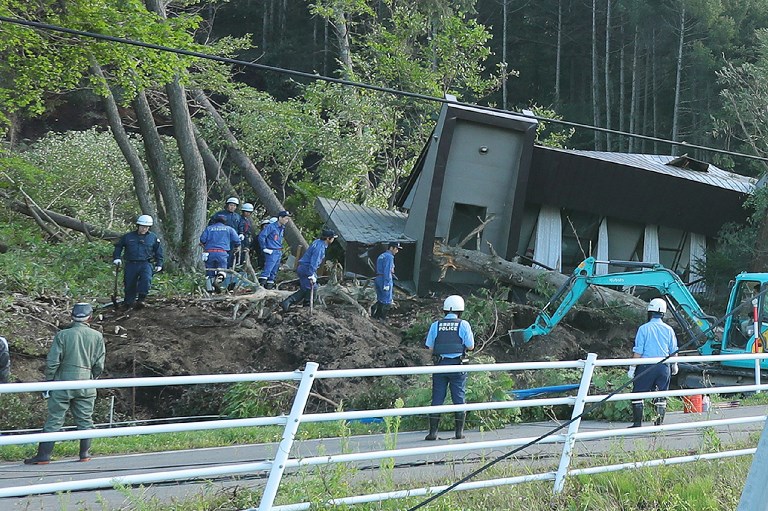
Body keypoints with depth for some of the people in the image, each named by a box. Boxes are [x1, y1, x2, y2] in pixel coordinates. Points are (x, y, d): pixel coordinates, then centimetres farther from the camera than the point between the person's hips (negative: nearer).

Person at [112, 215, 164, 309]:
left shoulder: (153, 237, 8)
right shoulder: (128, 237, 5)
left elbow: (158, 251, 17)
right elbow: (118, 247, 16)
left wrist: (159, 264, 13)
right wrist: (117, 258, 4)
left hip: (146, 263, -1)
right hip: (131, 264, 1)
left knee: (146, 279, -26)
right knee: (129, 284, 1)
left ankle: (141, 300, -23)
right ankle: (129, 302, 18)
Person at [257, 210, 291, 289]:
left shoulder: (282, 228, 16)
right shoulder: (271, 227, -9)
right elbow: (261, 236, -14)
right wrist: (264, 248, -15)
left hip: (279, 253, 9)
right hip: (271, 252, -9)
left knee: (274, 271, 11)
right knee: (267, 270, -18)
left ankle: (270, 285, 16)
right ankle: (260, 284, -23)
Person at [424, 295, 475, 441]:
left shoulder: (436, 325, 3)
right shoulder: (463, 325, -2)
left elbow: (430, 348, 4)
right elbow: (470, 346, 1)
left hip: (440, 365, 1)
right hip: (457, 365, -1)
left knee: (437, 398, 3)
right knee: (459, 398, 7)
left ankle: (433, 432, -2)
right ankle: (459, 431, 8)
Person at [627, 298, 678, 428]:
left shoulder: (644, 328, -5)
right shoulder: (668, 329, 5)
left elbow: (638, 351, -8)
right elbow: (674, 350, 13)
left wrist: (632, 368, -3)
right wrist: (674, 365, 28)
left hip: (647, 366, -3)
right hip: (664, 366, 3)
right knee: (661, 396, 10)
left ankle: (637, 423, 1)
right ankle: (659, 423, 8)